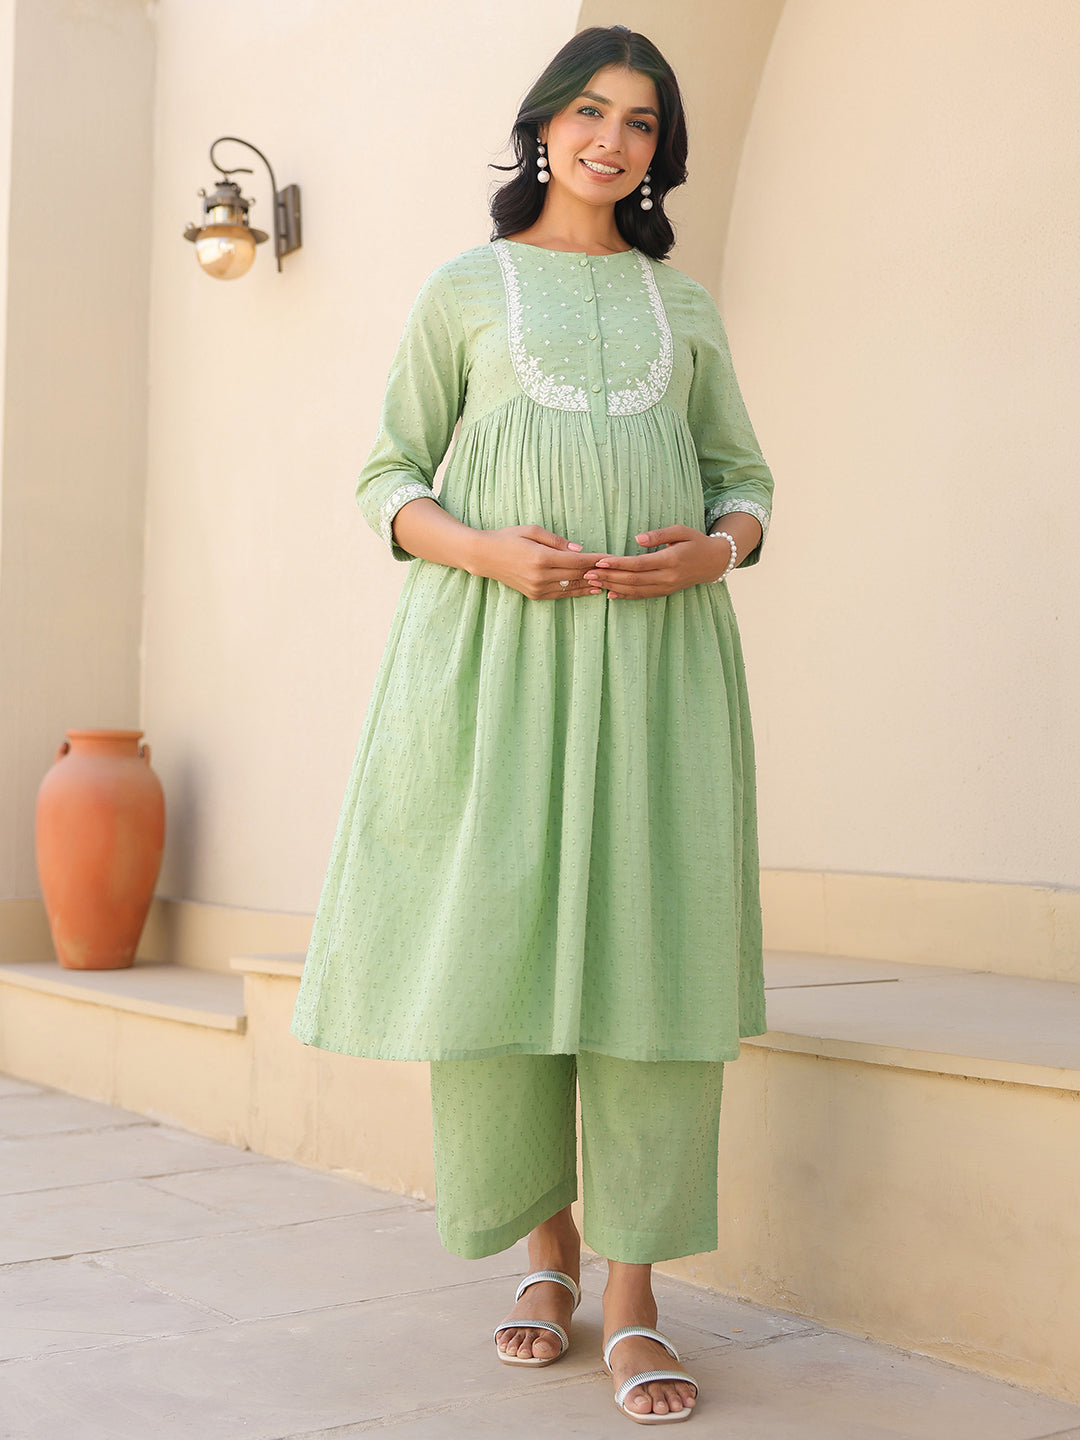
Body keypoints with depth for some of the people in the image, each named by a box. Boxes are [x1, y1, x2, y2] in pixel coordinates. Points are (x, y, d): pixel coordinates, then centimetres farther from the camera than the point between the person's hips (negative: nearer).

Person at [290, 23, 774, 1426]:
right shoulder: (464, 288, 12)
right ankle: (546, 1244, 18)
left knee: (649, 944, -5)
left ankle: (633, 1297, 3)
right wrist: (488, 550, -13)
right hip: (496, 646, -1)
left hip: (655, 649, 2)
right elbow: (391, 480, 8)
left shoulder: (685, 305, 18)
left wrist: (714, 548, -6)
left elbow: (743, 478, 17)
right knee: (500, 936, -4)